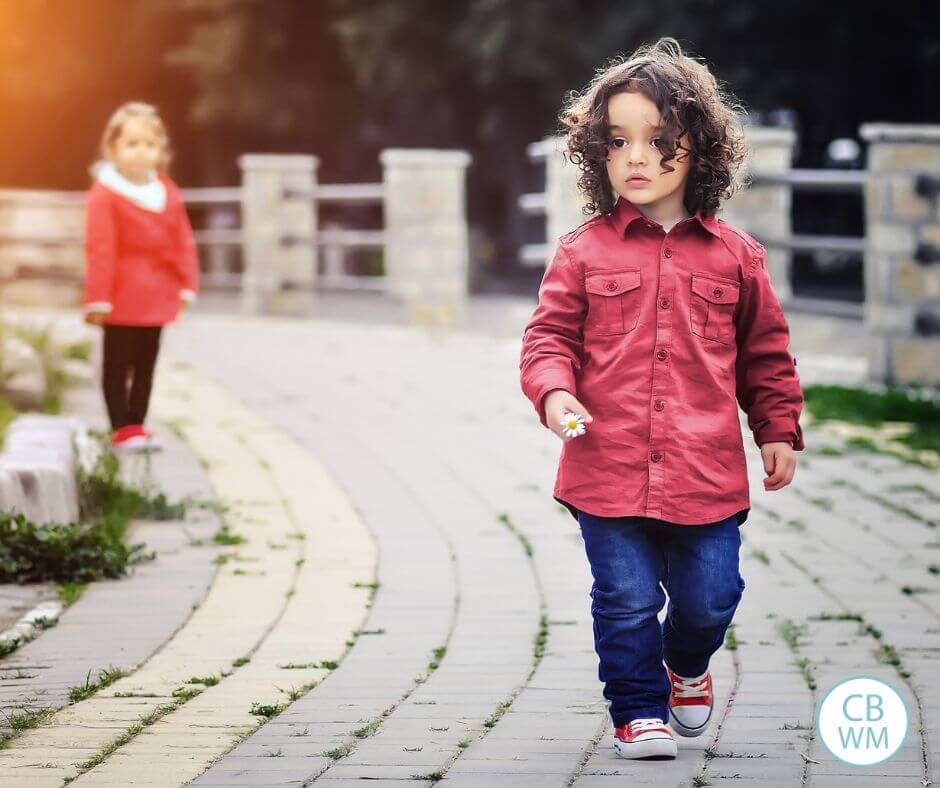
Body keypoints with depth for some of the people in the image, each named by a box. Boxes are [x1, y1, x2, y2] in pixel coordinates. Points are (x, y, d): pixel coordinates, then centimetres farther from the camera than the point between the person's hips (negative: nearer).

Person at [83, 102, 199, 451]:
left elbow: (183, 242, 10)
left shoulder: (167, 192, 6)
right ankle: (122, 428, 4)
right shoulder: (105, 194, -14)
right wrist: (98, 299, -16)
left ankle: (137, 424, 22)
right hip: (122, 299, -6)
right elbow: (100, 250, -15)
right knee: (118, 363, 1)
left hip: (157, 297, 6)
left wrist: (187, 285, 5)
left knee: (146, 362, 13)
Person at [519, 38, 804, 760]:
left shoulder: (734, 255, 4)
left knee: (710, 597, 9)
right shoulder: (584, 252, 0)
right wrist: (555, 393, -17)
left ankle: (686, 662, 40)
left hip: (706, 472, 1)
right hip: (609, 472, -1)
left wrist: (778, 431, 13)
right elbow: (549, 336, 2)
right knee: (627, 601, 2)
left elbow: (766, 352, 13)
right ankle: (639, 710, 20)